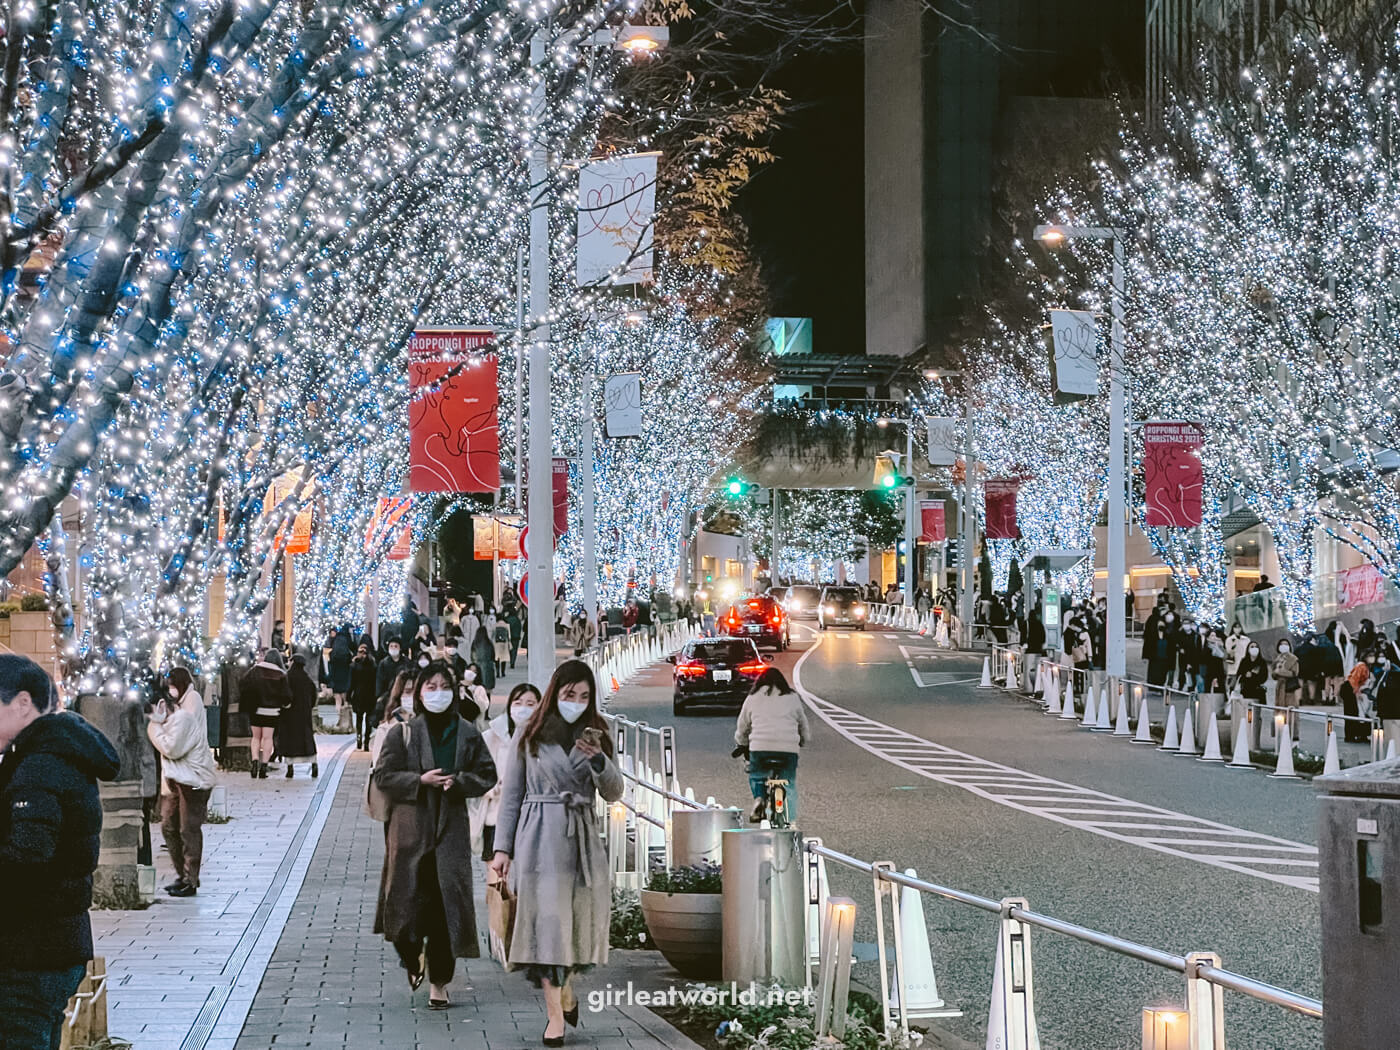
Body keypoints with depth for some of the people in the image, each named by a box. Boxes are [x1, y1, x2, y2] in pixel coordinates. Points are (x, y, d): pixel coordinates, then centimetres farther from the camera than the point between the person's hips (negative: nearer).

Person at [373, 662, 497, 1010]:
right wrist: (421, 781, -13)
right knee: (406, 899, -5)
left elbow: (487, 776, 10)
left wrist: (458, 781, -9)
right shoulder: (403, 733, 3)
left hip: (451, 828, 1)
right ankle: (413, 957, 26)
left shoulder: (467, 734, 8)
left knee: (446, 902, -3)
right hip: (410, 828, -1)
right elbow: (384, 776, 0)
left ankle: (438, 981, 7)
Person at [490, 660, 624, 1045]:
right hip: (540, 836, -3)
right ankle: (555, 1014, -6)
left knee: (582, 916, 8)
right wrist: (502, 847, -2)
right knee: (546, 917, -7)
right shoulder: (530, 735, 3)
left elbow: (613, 793, 6)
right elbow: (511, 793, 4)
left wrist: (598, 760, -13)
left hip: (582, 836, 3)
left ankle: (566, 989, 34)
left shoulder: (595, 735, 10)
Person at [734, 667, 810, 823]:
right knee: (789, 787, 10)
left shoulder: (753, 698, 16)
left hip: (759, 747, 0)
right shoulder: (793, 698, 17)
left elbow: (742, 728, 24)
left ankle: (758, 799, -6)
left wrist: (742, 745, 41)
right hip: (788, 749, 0)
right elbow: (805, 728, 26)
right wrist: (802, 743, 45)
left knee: (756, 777, 22)